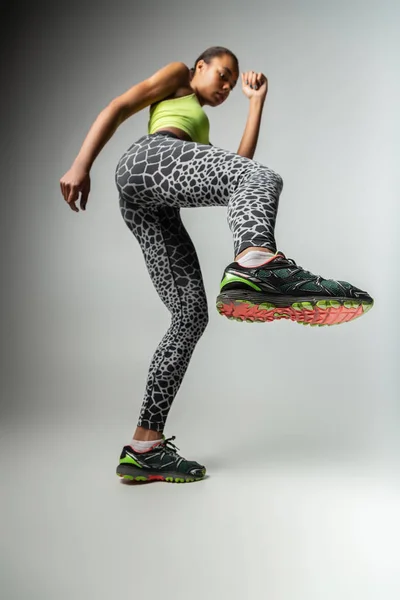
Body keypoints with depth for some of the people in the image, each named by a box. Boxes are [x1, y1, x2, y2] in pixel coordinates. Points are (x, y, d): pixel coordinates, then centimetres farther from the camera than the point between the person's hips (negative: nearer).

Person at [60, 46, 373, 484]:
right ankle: (255, 264, -67)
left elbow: (240, 161, 28)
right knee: (260, 177, -31)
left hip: (145, 206, 8)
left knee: (191, 316, -4)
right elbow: (116, 109, 12)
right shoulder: (176, 76, 29)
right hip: (147, 157, -7)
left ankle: (144, 448, -6)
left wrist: (257, 101, 34)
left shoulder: (202, 135, 46)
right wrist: (81, 164, -4)